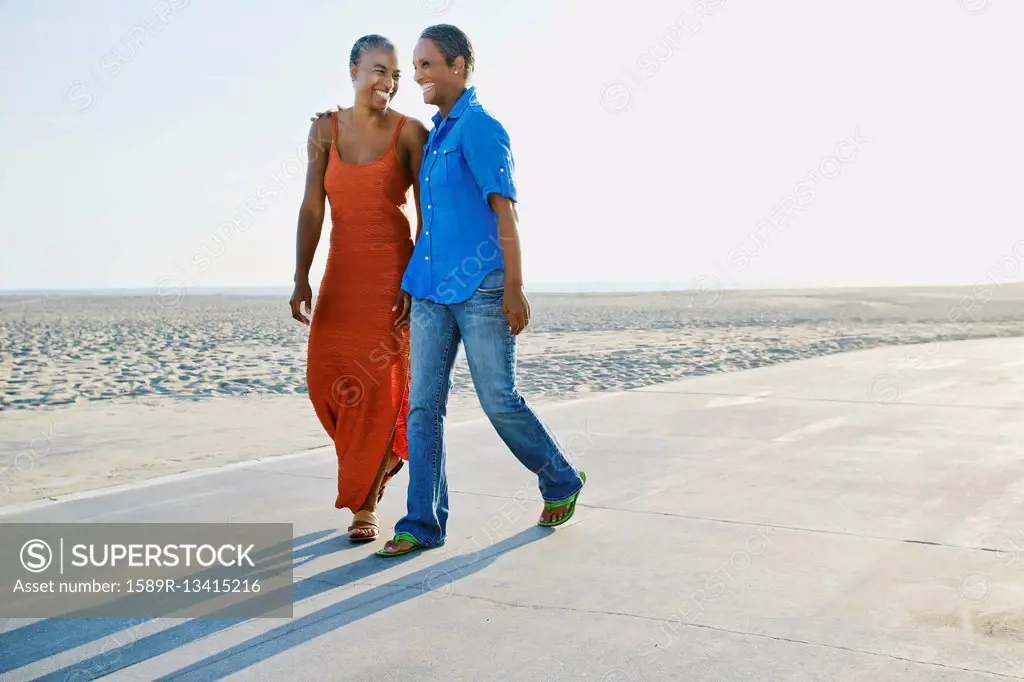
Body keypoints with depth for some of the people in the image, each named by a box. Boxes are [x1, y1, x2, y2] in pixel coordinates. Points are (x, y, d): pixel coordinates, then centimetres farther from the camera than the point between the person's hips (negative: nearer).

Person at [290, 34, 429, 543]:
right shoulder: (325, 129, 3)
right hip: (342, 272, 3)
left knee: (380, 384, -4)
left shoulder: (410, 133, -5)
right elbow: (312, 208, -1)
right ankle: (386, 454, 26)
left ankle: (364, 505, 8)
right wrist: (301, 279, -10)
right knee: (327, 378, -3)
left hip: (394, 271, -3)